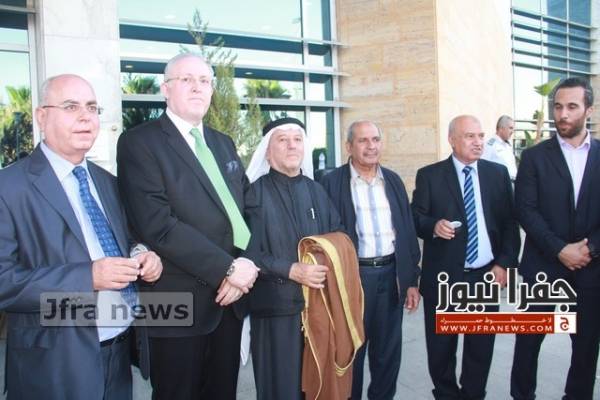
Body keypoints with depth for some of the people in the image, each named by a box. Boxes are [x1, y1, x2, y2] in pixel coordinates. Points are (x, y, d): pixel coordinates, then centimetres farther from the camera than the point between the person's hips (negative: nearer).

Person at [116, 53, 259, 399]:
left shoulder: (223, 143, 14)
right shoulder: (140, 143, -9)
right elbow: (159, 226, -20)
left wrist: (246, 265, -8)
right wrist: (228, 268, -18)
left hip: (230, 296, 7)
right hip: (180, 302, -6)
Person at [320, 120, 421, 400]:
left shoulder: (393, 180, 8)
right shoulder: (332, 182, -5)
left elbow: (408, 231, 9)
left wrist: (412, 280, 7)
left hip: (391, 274, 4)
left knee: (389, 351, 14)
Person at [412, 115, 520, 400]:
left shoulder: (498, 173, 6)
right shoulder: (429, 175, -2)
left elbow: (510, 223, 7)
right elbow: (415, 219, -3)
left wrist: (505, 263, -2)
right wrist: (434, 225, -24)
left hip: (486, 276, 2)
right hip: (443, 278, -2)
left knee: (481, 348, 12)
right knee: (441, 348, 11)